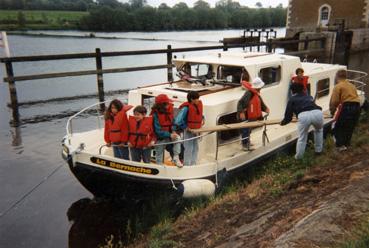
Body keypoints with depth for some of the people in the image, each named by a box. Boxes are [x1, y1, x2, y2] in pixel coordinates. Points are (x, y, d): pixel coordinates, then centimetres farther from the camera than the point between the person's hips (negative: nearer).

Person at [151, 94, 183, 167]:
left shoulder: (169, 110, -4)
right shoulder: (155, 115, -21)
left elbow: (172, 122, 12)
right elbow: (158, 131, -23)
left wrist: (173, 131, -8)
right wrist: (170, 135, -30)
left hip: (169, 136, 4)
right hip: (160, 139, -4)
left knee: (177, 138, -24)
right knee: (159, 158, 5)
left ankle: (176, 158, -18)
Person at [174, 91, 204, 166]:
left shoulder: (199, 103, 1)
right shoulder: (186, 107, -22)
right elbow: (178, 119, -24)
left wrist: (202, 118, 7)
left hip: (196, 129, 8)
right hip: (188, 130, -8)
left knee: (195, 147, 16)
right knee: (188, 148, -2)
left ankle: (193, 163, 29)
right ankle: (187, 164, 9)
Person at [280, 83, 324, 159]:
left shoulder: (292, 100, 25)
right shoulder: (309, 97, 38)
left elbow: (288, 115, 22)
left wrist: (283, 122, 42)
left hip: (304, 116, -4)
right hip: (317, 113, 4)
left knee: (302, 138, 12)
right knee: (319, 130, 35)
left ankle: (298, 157, 22)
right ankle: (318, 150, 40)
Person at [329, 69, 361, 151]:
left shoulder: (338, 86, 2)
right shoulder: (352, 85, 24)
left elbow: (334, 101, -5)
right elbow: (355, 97, 18)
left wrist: (332, 110, 10)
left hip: (347, 107, -7)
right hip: (357, 107, 7)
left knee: (338, 127, 7)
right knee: (350, 127, 21)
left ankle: (340, 145, 2)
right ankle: (346, 144, 29)